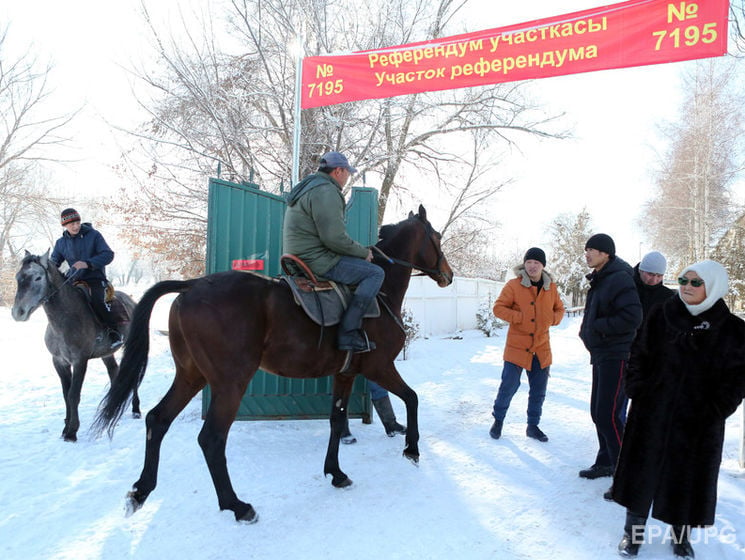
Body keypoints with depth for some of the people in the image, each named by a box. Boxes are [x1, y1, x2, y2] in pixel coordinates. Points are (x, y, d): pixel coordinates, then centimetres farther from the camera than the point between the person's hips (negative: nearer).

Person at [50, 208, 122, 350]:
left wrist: (87, 264, -24)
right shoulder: (61, 243, 10)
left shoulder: (94, 235, -3)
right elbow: (53, 262, 17)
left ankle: (112, 330, -13)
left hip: (95, 277, -5)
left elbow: (108, 254, -10)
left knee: (96, 301, -31)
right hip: (73, 279, 5)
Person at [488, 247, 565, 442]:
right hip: (517, 346, -4)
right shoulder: (513, 285, -7)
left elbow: (559, 309, 17)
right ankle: (498, 420, 17)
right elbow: (498, 307, -7)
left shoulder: (551, 287, 5)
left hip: (541, 347, 4)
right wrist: (519, 317, -19)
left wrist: (552, 319, -4)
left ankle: (533, 426, 28)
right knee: (509, 385, -5)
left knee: (539, 390, 11)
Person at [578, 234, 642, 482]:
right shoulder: (600, 279, 15)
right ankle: (606, 462, 29)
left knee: (609, 416, -10)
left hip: (616, 356, -10)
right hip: (601, 354, 10)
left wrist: (598, 327, -17)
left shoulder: (619, 278, -16)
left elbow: (632, 318, -25)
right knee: (599, 413, 16)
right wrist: (589, 331, 9)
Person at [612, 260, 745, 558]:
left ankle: (681, 535, 33)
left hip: (699, 421, 0)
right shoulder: (661, 315, -3)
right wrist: (637, 392, -5)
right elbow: (639, 355, 1)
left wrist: (716, 410, -7)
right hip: (652, 412, 1)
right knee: (642, 470, 8)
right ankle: (633, 531, 25)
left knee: (690, 477, 12)